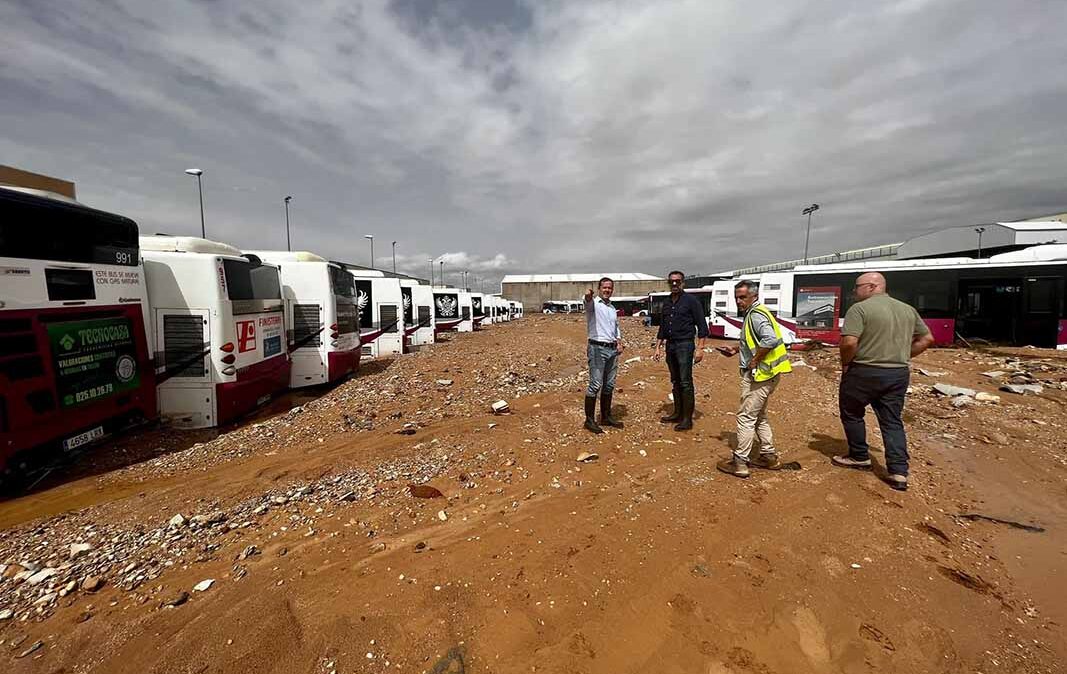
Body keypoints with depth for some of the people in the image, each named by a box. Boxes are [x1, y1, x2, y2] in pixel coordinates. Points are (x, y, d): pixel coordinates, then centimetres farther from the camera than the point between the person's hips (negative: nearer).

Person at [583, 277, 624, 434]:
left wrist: (619, 341, 11)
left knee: (609, 385, 13)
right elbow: (588, 302, -30)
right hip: (597, 348, -7)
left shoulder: (613, 308, 18)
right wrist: (588, 296, -54)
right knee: (595, 385, -8)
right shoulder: (593, 303, -5)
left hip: (613, 349, 8)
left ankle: (606, 416, 25)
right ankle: (589, 420, 1)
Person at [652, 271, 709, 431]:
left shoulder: (691, 301, -5)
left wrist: (700, 348, -13)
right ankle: (678, 413, 22)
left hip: (685, 345, -6)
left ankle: (687, 419, 0)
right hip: (670, 345, 7)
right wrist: (657, 348, 16)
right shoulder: (667, 303, 14)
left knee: (685, 383, -6)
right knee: (675, 382, 12)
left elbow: (702, 326, -7)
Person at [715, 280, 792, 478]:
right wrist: (735, 349, 16)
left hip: (760, 374, -11)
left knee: (746, 417, -4)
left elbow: (770, 340, -32)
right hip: (761, 374, 11)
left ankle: (740, 463, 3)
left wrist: (754, 360, -22)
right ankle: (769, 456, 30)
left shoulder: (756, 315, -16)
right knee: (759, 416, 20)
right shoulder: (753, 314, 15)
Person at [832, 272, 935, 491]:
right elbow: (927, 338, 17)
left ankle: (860, 457, 25)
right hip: (898, 374, 7)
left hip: (864, 372, -6)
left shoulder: (860, 308, -12)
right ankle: (899, 472, 9)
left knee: (851, 414, 14)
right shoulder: (908, 309, 11)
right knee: (892, 421, 11)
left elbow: (849, 342, -22)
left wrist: (845, 364, -7)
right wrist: (903, 357, 17)